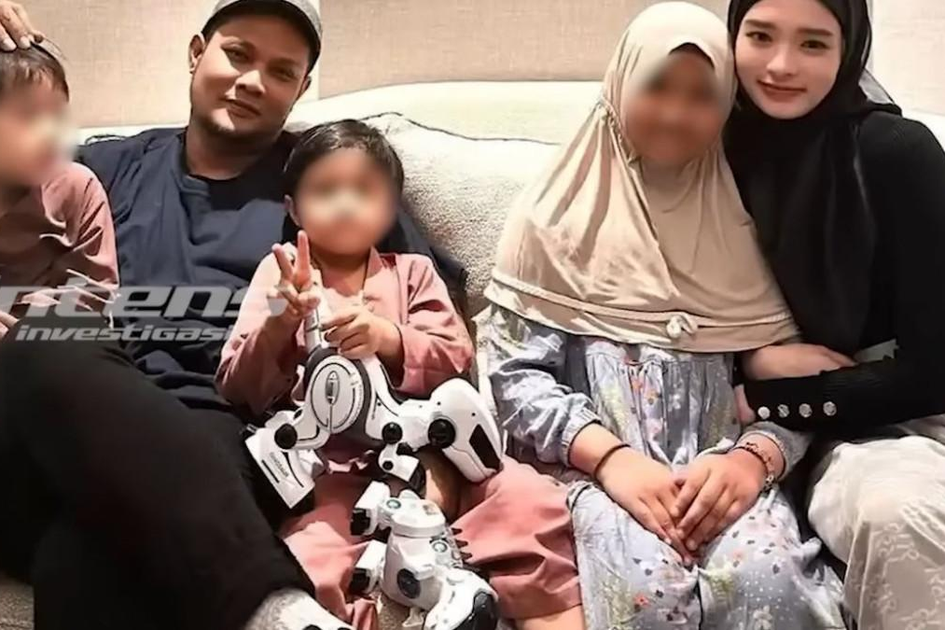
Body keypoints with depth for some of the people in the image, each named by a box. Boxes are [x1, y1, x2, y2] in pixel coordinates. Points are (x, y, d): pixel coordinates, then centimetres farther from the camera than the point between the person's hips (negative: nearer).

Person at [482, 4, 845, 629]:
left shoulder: (746, 218, 15)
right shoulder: (559, 213, 9)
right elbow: (516, 372, 2)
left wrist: (754, 457, -12)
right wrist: (611, 457, -14)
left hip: (721, 467, 2)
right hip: (599, 467, -1)